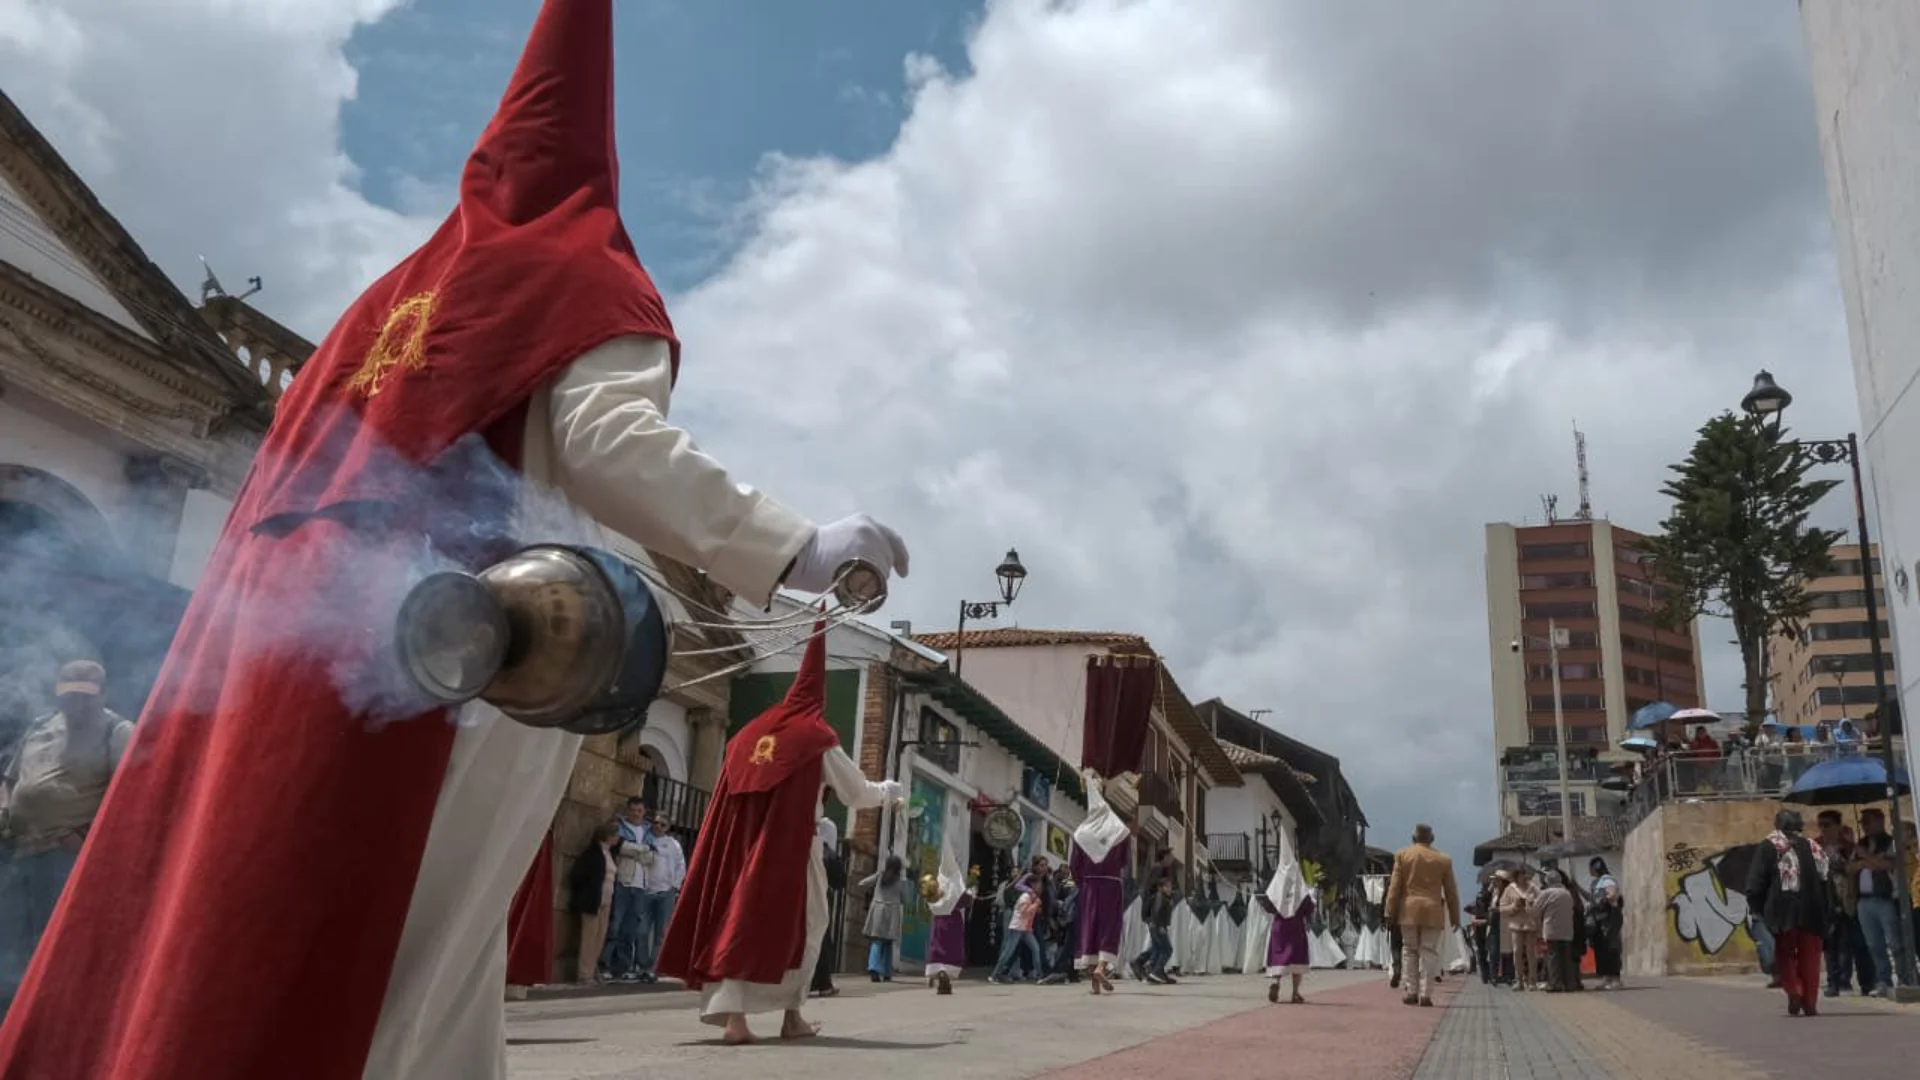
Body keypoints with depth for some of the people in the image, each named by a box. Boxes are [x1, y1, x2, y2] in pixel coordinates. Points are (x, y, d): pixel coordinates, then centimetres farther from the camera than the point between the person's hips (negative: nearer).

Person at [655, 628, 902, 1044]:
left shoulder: (750, 734, 9)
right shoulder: (817, 740, -3)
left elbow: (734, 795, 14)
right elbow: (858, 794, 5)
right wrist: (890, 790, 22)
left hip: (742, 844, 4)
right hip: (792, 845, -4)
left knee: (736, 918, 6)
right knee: (801, 923, 9)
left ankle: (733, 1015, -1)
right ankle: (792, 1015, 11)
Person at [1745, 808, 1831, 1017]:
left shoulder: (1770, 847, 0)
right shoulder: (1813, 847, 11)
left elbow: (1756, 882, -6)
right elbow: (1825, 881, 11)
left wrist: (1756, 907, 2)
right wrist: (1825, 914, 14)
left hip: (1783, 912, -3)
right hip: (1811, 912, 3)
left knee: (1784, 954, 8)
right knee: (1809, 956, 9)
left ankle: (1794, 990, -12)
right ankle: (1810, 1003, 6)